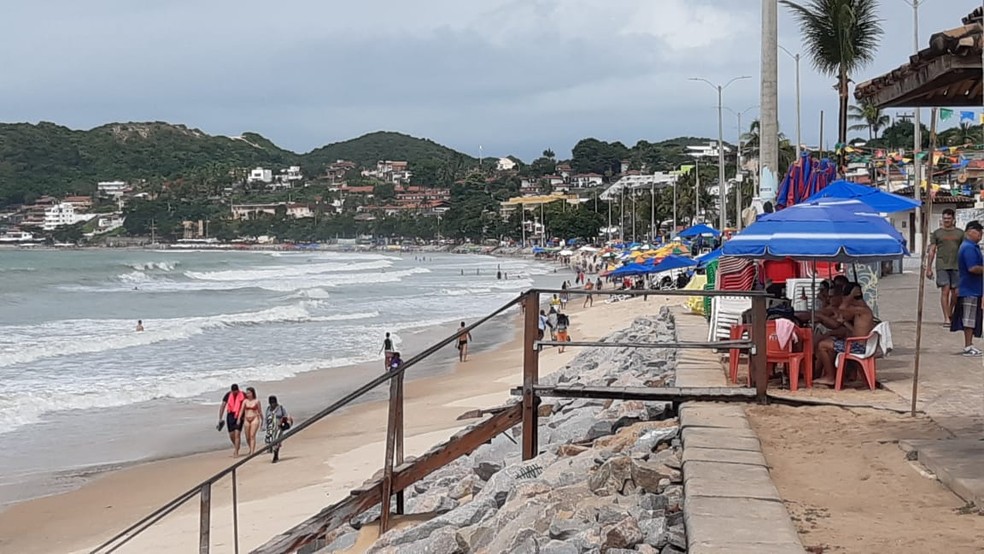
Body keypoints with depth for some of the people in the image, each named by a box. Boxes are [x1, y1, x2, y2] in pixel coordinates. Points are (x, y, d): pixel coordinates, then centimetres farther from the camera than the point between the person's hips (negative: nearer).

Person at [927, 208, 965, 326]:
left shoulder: (960, 233, 11)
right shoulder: (937, 233, 7)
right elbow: (931, 251, 5)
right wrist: (928, 268, 0)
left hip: (956, 266, 2)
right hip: (942, 266, -2)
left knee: (956, 292, 4)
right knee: (945, 291, -9)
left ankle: (950, 313, 25)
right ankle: (946, 318, -10)